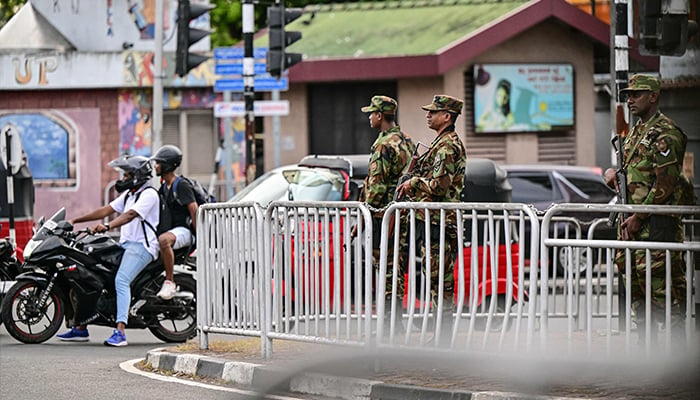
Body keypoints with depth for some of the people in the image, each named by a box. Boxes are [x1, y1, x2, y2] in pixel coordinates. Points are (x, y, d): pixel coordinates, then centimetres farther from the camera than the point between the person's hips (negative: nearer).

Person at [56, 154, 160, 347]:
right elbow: (106, 210, 21)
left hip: (142, 246, -10)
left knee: (121, 280, -31)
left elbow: (130, 215, -25)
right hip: (125, 244, 10)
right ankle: (80, 328, 11)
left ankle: (120, 332, -41)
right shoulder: (129, 194, 22)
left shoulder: (149, 194, -9)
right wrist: (75, 221, 16)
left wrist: (108, 226, -39)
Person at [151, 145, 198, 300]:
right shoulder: (164, 187, 17)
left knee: (163, 240, -39)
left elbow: (194, 210, -16)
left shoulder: (182, 185, -11)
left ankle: (170, 282, -35)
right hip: (170, 229, 10)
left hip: (183, 230, -10)